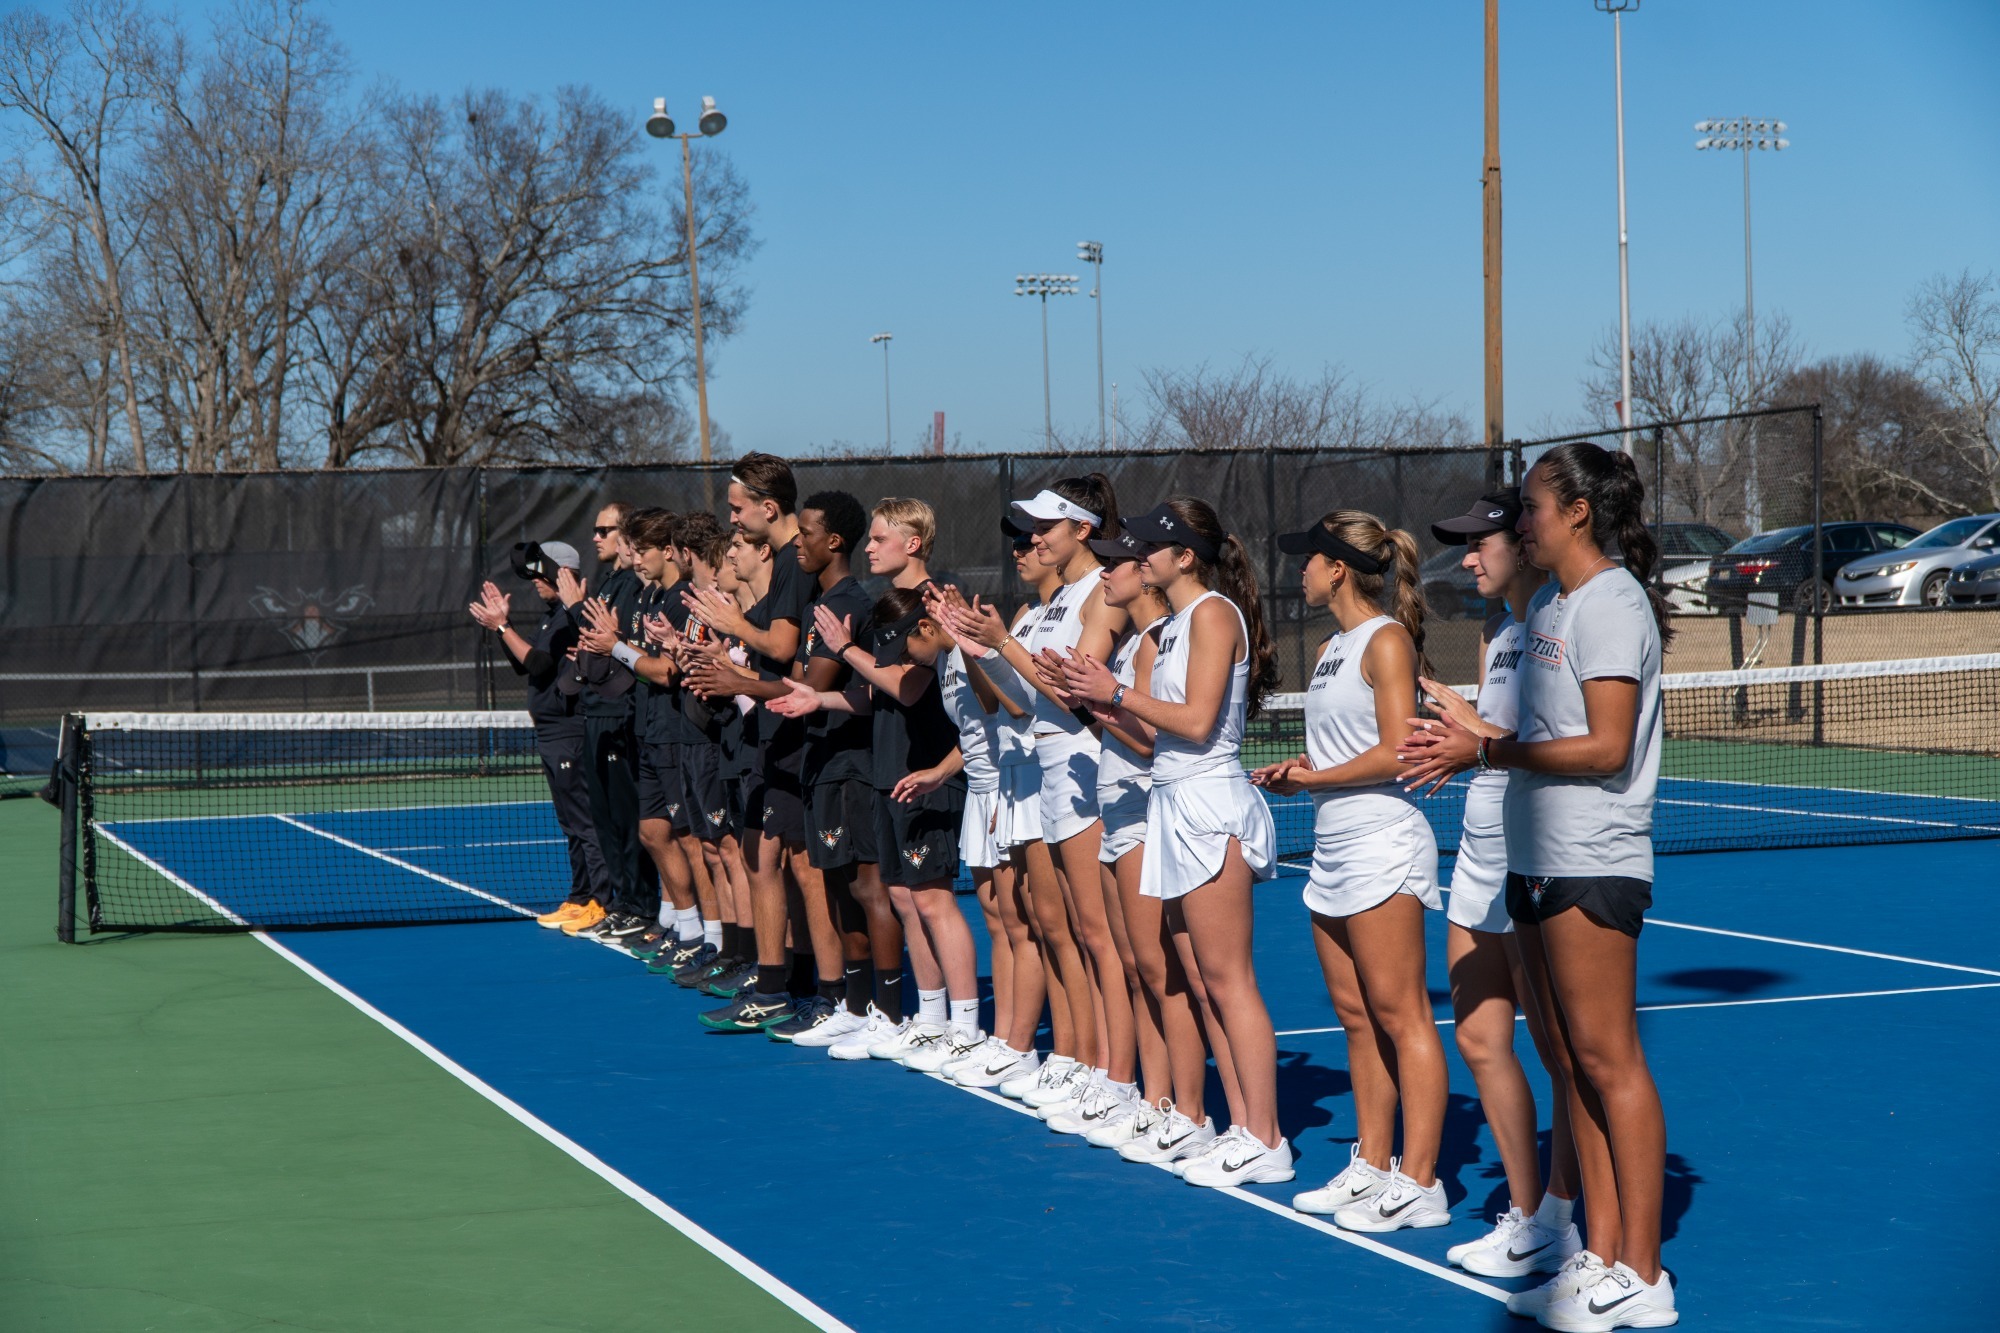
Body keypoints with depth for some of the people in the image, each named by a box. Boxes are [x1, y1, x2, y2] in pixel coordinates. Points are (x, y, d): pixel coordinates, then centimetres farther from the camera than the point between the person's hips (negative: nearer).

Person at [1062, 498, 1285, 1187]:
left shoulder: (1213, 613, -9)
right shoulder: (1176, 624, 18)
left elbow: (1196, 721, -17)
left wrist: (1119, 693, -11)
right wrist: (1106, 703, 6)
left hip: (1209, 806, -10)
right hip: (1175, 804, 10)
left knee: (1227, 980, -9)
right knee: (1203, 983, 8)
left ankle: (1265, 1142, -7)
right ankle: (1242, 1126, 11)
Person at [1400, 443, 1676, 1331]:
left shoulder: (1611, 603, -12)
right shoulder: (1545, 606, 16)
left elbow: (1604, 748, -18)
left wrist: (1489, 752, -14)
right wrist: (1471, 743, 2)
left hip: (1592, 864, -9)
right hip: (1534, 860, 9)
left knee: (1607, 1058, -6)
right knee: (1572, 1064, 10)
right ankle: (1601, 1257, 16)